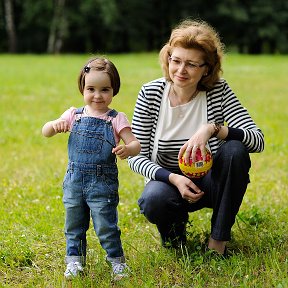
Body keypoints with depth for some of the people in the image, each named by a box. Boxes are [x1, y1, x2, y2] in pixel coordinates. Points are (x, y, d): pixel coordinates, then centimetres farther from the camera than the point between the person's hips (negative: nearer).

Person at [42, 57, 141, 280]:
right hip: (74, 180, 4)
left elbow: (136, 144, -8)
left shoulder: (116, 119, -3)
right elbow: (45, 133, 6)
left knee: (106, 226, -1)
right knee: (74, 226, 13)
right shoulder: (74, 115, 6)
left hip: (103, 182, -3)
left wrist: (127, 149, -32)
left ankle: (117, 260, 19)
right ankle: (74, 260, 30)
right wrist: (55, 125, -17)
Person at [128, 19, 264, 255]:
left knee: (236, 149, -29)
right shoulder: (151, 94, -11)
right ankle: (176, 223, 4)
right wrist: (174, 178, -27)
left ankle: (219, 239, -14)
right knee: (153, 200, -35)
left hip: (209, 182, 1)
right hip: (168, 179, -1)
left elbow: (258, 140, -22)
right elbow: (136, 155, -10)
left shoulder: (219, 91, -12)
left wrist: (213, 129, -37)